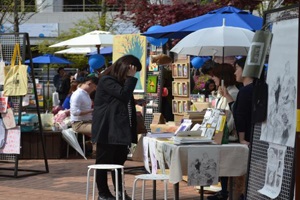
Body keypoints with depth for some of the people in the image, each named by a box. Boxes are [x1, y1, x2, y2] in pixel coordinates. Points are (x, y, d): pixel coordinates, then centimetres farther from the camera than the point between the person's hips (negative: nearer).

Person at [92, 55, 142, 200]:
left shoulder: (122, 82, 19)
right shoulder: (106, 80, -11)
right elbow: (123, 95, -23)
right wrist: (131, 78, -16)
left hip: (121, 129, 9)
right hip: (107, 130, -9)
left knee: (119, 162, 13)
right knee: (104, 162, 0)